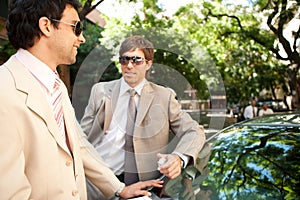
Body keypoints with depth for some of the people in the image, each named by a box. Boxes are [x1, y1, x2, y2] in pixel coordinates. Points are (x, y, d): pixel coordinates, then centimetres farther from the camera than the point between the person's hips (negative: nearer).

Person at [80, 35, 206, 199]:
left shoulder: (164, 96, 6)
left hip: (138, 184, 1)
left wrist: (179, 158, -16)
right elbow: (83, 135, 11)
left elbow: (194, 132, 5)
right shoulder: (100, 90, 10)